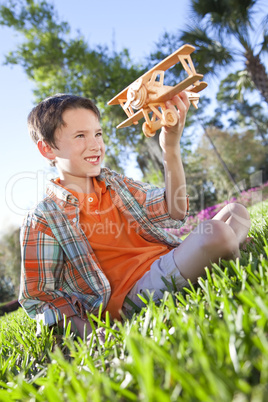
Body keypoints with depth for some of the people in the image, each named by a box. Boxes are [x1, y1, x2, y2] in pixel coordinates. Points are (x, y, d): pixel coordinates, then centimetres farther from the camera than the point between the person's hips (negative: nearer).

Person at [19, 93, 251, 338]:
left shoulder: (115, 182, 11)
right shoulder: (42, 221, -5)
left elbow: (173, 213, -1)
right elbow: (38, 296, -1)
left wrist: (171, 149, -12)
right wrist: (85, 330, -16)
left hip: (167, 264, 7)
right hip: (134, 290, -7)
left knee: (237, 212, 15)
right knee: (217, 232, -27)